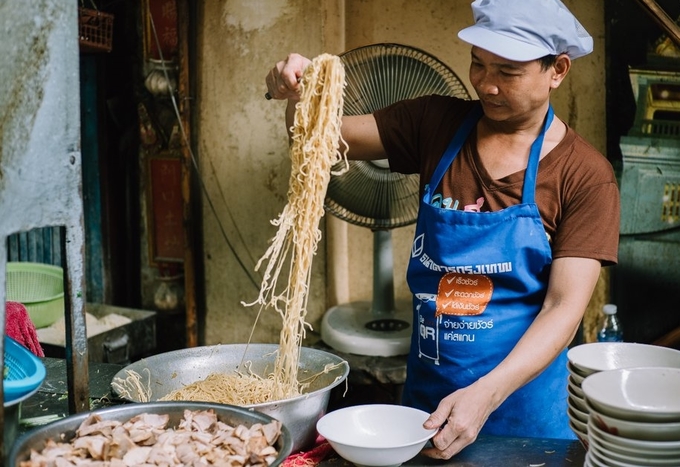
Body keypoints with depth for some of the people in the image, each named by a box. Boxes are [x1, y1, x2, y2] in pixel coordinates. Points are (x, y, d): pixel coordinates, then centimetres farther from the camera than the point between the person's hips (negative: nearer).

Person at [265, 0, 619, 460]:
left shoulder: (587, 176, -12)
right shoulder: (437, 124, -2)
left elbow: (565, 309, -17)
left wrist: (485, 396, -28)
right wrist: (300, 96, -24)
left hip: (522, 400, -3)